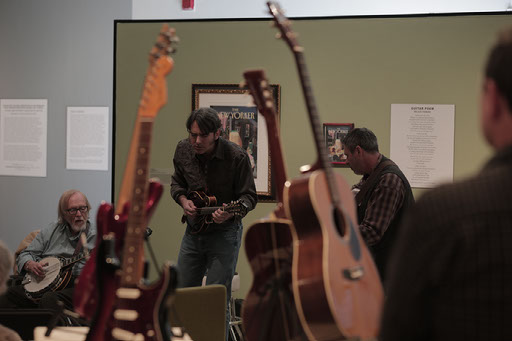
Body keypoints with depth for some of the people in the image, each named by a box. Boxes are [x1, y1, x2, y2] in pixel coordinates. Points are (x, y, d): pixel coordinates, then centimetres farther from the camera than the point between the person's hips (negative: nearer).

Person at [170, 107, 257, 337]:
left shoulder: (237, 157, -18)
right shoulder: (183, 150, -3)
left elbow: (249, 196, -10)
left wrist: (231, 213, -30)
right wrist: (183, 200, -7)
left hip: (224, 233, -5)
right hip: (193, 230, 5)